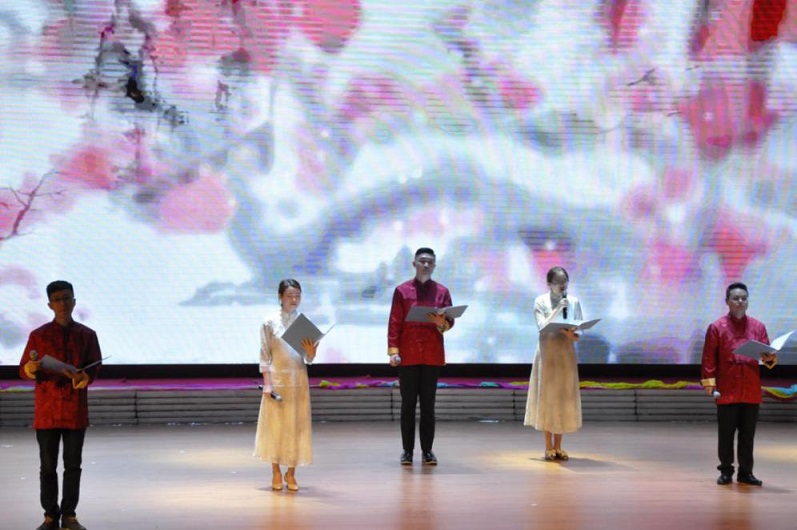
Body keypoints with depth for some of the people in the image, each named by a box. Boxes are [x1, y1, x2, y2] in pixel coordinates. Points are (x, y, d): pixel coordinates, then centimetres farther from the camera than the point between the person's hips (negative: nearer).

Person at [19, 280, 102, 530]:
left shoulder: (87, 335, 5)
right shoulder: (38, 335, 2)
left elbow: (94, 368, 6)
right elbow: (23, 370, 4)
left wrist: (84, 377, -15)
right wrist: (31, 369, -19)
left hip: (76, 409, 1)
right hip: (47, 409, -1)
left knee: (73, 465, 4)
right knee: (48, 466, 2)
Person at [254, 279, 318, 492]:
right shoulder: (270, 322, -2)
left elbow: (308, 360, 6)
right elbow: (265, 355, -2)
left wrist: (311, 352, -16)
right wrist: (267, 383, -9)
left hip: (298, 380, 2)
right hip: (277, 378, -2)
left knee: (297, 425, 3)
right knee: (275, 424, 1)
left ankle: (291, 474, 12)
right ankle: (276, 473, 11)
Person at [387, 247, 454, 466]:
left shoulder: (442, 291, 9)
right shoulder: (402, 290, 4)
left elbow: (450, 321, 6)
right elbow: (394, 323, 1)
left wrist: (441, 323, -18)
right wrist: (393, 351, -7)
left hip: (433, 355, 1)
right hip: (408, 355, -1)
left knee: (428, 404, 4)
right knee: (408, 404, 2)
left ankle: (427, 451, 9)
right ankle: (407, 450, 8)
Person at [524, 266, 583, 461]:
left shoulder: (574, 302, 7)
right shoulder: (540, 301, -1)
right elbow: (542, 326, -12)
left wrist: (574, 335, -17)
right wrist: (557, 309, -18)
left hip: (566, 352, 3)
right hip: (547, 352, -3)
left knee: (565, 397, 3)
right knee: (547, 396, -2)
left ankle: (558, 446, 10)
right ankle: (549, 446, 5)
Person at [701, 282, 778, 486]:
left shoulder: (758, 327, 9)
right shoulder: (716, 327, 1)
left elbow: (768, 356, 9)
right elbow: (709, 357, -1)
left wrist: (770, 358, -14)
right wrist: (708, 382, -8)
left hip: (752, 392, 2)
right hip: (727, 391, -2)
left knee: (748, 435, 6)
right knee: (725, 434, 1)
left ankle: (746, 472, 15)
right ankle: (726, 471, 12)